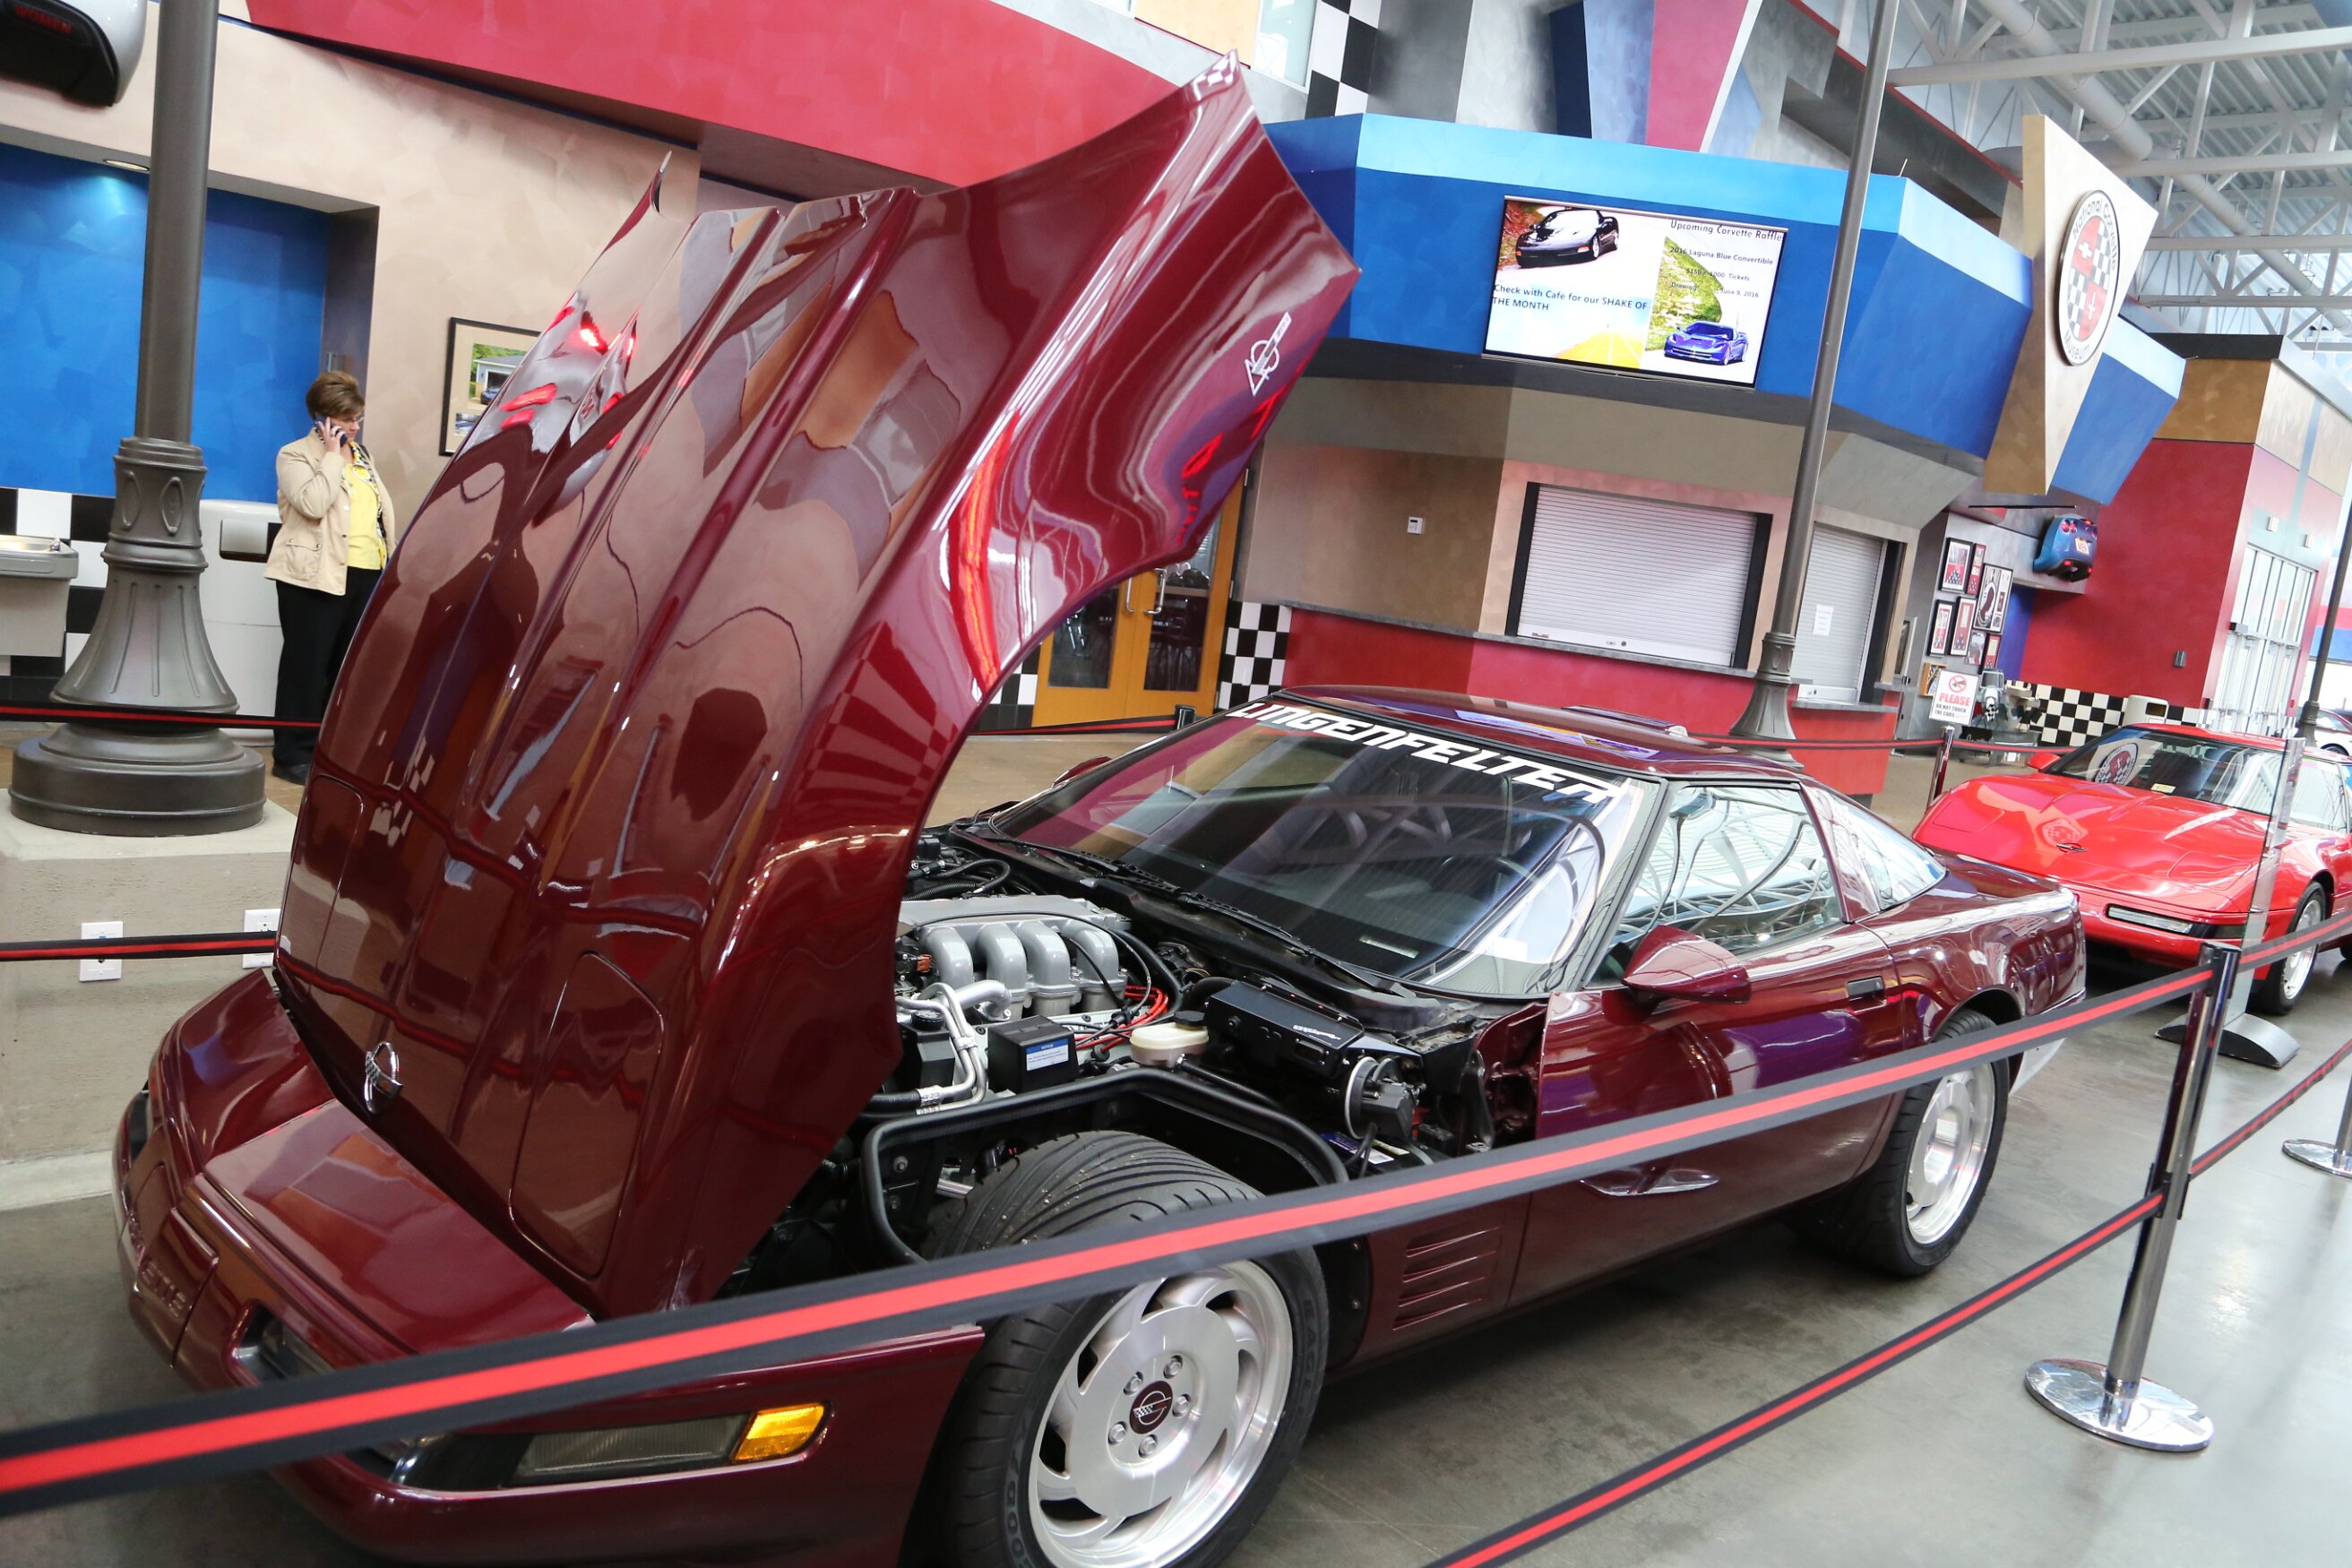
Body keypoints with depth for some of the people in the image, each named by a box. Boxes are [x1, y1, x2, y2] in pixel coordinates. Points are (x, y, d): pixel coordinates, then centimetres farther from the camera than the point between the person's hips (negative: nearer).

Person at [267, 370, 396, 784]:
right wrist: (333, 455, -13)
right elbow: (313, 504, -19)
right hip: (317, 575, -7)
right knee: (307, 667, -3)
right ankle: (295, 756, 3)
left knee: (348, 666, 9)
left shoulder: (361, 455, 19)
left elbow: (382, 509, 22)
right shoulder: (295, 455, -3)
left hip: (367, 573, 7)